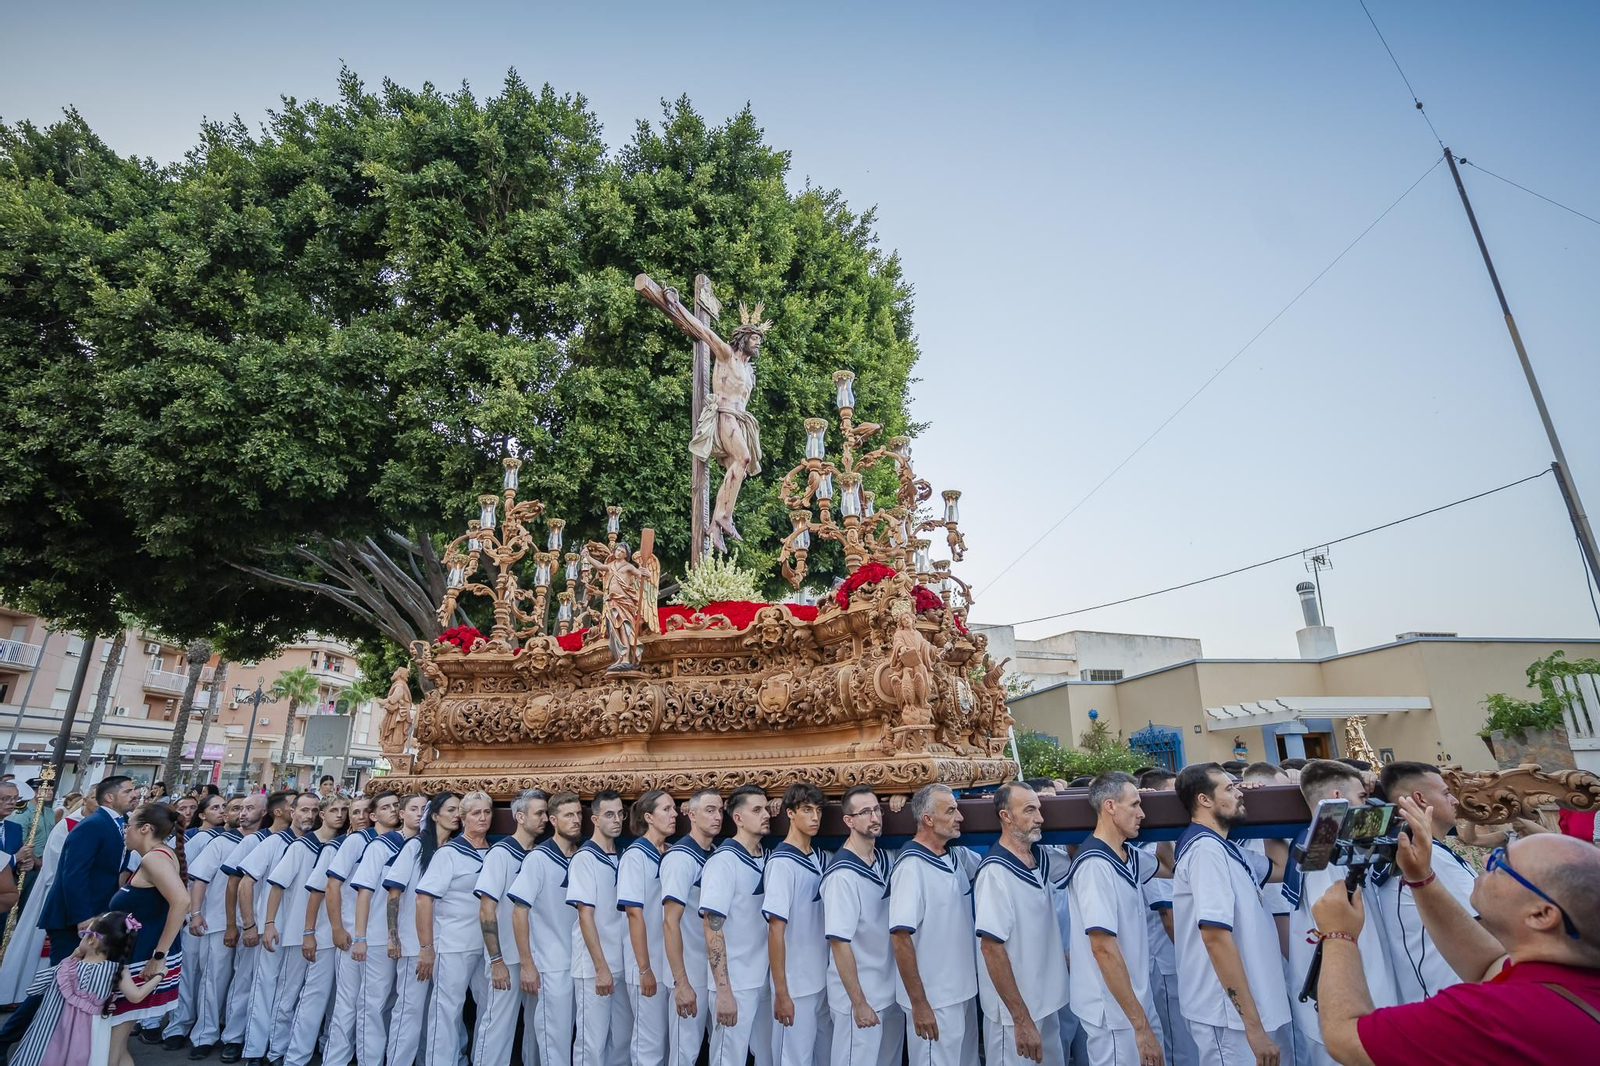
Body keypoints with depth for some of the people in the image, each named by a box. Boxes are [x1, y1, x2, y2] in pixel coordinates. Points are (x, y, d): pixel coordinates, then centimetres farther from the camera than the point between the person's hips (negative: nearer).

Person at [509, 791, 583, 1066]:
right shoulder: (539, 858, -11)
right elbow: (519, 912, -11)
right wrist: (526, 964, -13)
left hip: (580, 963, 5)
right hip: (552, 966, -5)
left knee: (577, 1036, 13)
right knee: (555, 1038, 2)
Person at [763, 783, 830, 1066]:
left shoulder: (819, 856, 3)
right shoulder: (782, 863, -19)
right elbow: (776, 930, -19)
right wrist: (781, 992, -18)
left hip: (822, 979, 7)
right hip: (796, 985, -7)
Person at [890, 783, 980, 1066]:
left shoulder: (957, 855, 3)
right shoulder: (911, 866, -21)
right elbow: (900, 938, -22)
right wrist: (918, 1004, -20)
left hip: (964, 990, 8)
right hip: (934, 1000, -8)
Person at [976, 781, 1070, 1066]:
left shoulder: (1041, 859, 0)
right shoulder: (996, 871, -22)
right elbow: (991, 947, -23)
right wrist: (1021, 1019, -22)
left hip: (1046, 1003, 8)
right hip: (1015, 1012, -7)